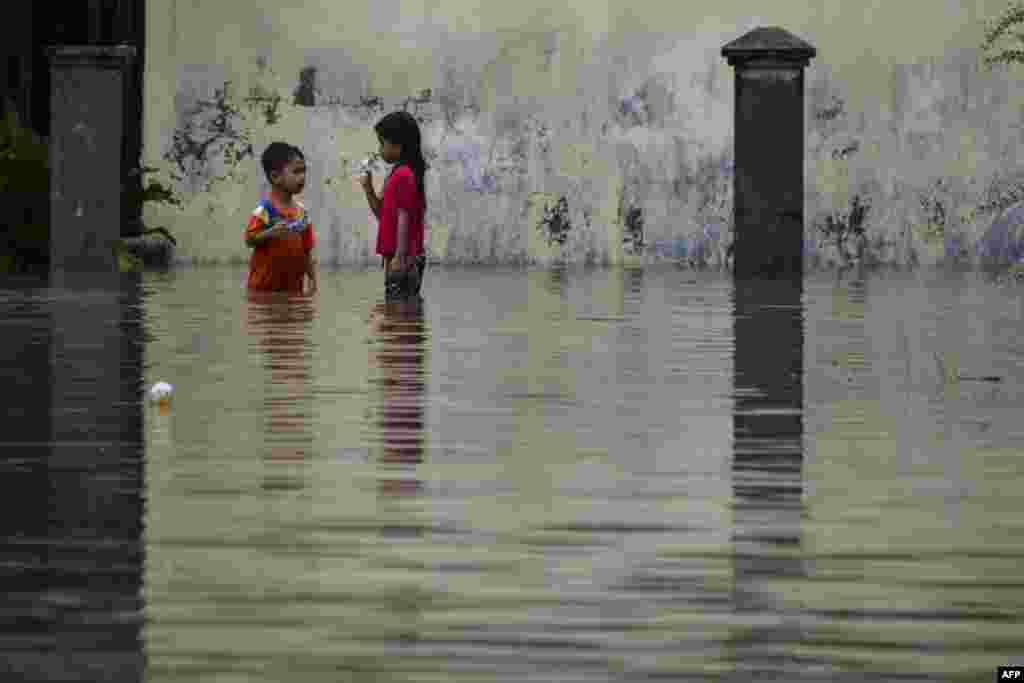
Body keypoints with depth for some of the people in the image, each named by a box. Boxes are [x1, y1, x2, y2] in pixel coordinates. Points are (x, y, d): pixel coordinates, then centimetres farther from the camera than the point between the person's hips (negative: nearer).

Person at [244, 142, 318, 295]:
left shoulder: (301, 211, 6)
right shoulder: (265, 209, -14)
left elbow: (306, 249, 10)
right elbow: (249, 239, -16)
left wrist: (312, 277, 6)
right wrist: (270, 233, -33)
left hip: (292, 286, 6)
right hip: (265, 285, -6)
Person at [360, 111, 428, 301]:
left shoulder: (403, 176, -15)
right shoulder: (399, 174, 16)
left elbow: (404, 218, -20)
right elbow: (384, 215, 22)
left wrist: (399, 257, -23)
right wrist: (368, 189, 12)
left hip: (402, 259, -11)